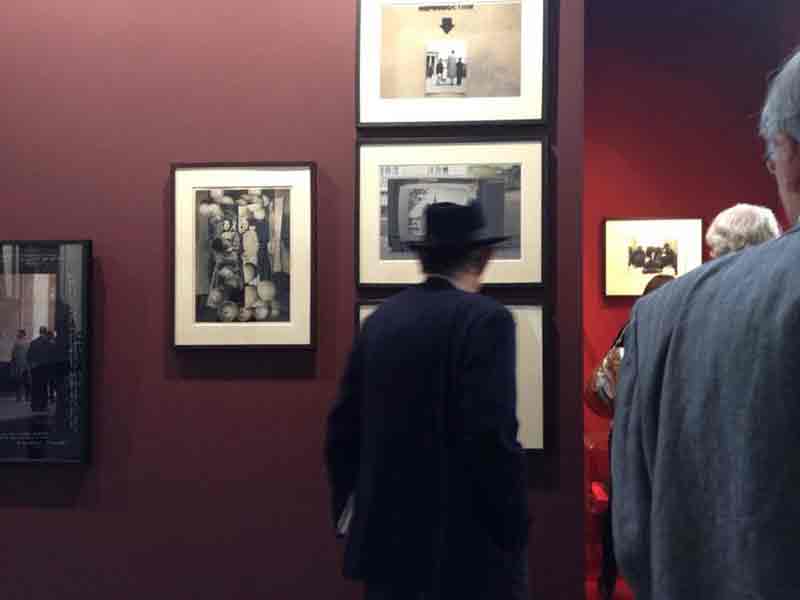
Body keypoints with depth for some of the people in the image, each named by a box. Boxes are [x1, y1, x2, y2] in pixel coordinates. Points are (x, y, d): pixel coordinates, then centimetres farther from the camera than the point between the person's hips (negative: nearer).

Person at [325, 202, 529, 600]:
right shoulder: (485, 318, -13)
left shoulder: (380, 319, 5)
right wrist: (514, 533, -10)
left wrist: (348, 515, 17)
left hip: (385, 536, 6)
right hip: (465, 544, -5)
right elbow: (493, 437, -21)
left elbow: (342, 429, 7)